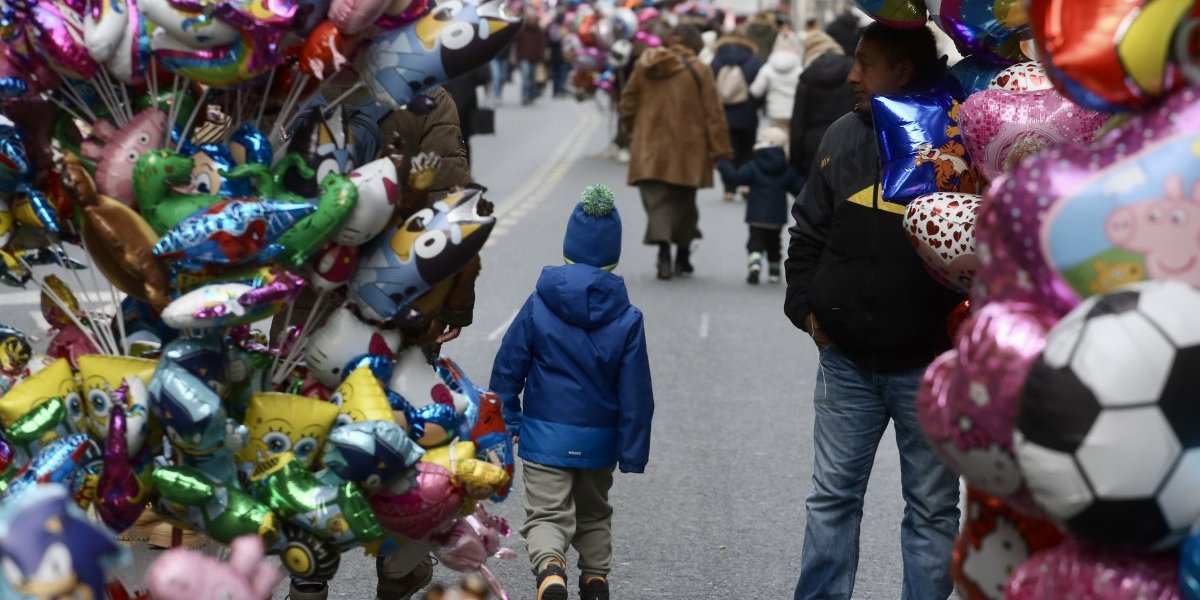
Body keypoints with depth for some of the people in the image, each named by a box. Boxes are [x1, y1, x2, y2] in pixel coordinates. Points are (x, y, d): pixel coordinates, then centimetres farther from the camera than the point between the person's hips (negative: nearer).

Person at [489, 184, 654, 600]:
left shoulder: (539, 306, -8)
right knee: (594, 514, 24)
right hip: (599, 441, 2)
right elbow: (636, 393, -5)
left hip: (545, 437, -2)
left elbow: (508, 368, -4)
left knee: (547, 515, -2)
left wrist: (505, 422, 9)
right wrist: (633, 452, 2)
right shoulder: (627, 319, -7)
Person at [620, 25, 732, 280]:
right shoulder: (698, 70, -6)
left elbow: (628, 103, 11)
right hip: (687, 152, -1)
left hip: (650, 150, 1)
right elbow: (713, 114, -7)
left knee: (657, 201, 0)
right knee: (683, 204, 14)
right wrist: (720, 150, -4)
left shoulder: (643, 66, 3)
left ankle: (663, 249, -22)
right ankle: (683, 258, 23)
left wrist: (634, 131, 25)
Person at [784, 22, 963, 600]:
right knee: (831, 496, 12)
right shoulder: (844, 136, 4)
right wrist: (805, 304, 5)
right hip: (846, 359, 4)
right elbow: (809, 231, 14)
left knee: (932, 506, 9)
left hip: (928, 365, -4)